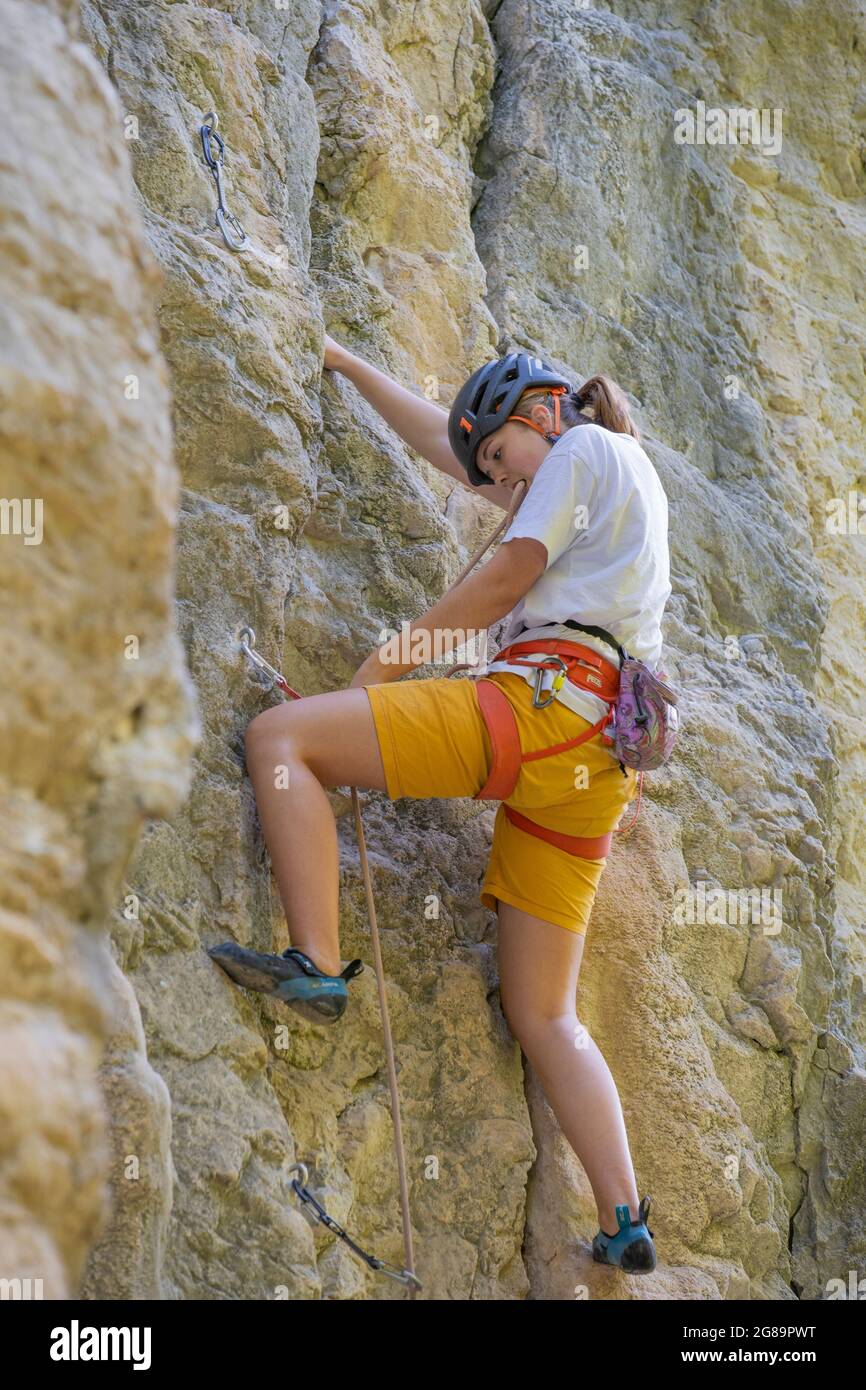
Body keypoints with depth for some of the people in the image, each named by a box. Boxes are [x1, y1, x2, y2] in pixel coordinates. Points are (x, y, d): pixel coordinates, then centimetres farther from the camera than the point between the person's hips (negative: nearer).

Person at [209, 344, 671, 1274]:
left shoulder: (585, 447, 8)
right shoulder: (610, 483, 33)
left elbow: (505, 579, -1)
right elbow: (442, 441, 41)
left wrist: (387, 658, 6)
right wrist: (347, 364, 46)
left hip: (544, 700, -10)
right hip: (597, 754, 10)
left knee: (279, 735, -11)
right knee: (543, 1017, 8)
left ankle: (316, 964, -22)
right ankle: (625, 1224, 0)